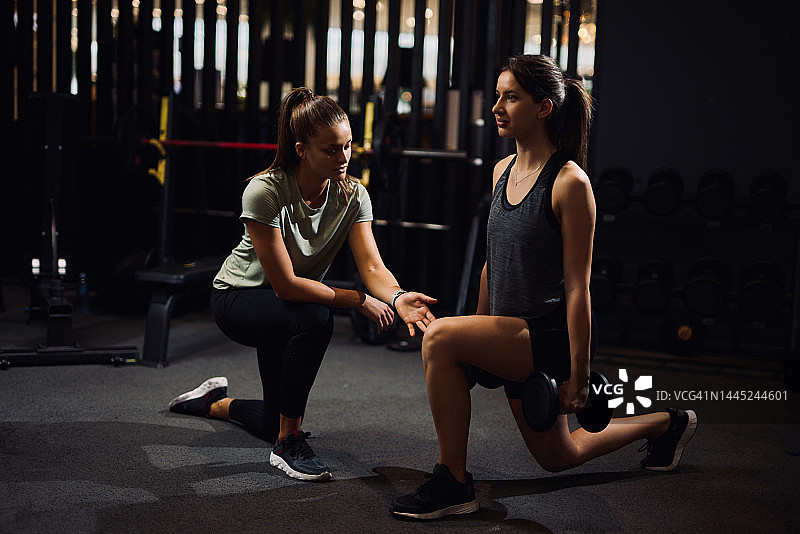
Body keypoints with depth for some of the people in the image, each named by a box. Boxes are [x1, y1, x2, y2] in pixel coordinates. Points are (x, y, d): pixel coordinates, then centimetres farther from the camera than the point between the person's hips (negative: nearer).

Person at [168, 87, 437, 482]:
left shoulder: (353, 195, -16)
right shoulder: (265, 192, -30)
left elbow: (372, 266, -26)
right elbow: (285, 285, -32)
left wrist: (397, 297, -48)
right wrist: (360, 300, -33)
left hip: (284, 311, 6)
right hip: (237, 299, -6)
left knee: (277, 425, 10)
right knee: (315, 320, -38)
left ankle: (216, 402, 45)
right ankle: (288, 446, -21)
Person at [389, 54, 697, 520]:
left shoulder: (569, 182, -18)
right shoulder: (503, 171, 5)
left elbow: (578, 285, -20)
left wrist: (578, 374, -19)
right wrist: (480, 334, 17)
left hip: (552, 333, -9)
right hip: (514, 336, 9)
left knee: (440, 338, -28)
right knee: (558, 456, 23)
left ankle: (454, 484, -16)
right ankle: (665, 424, 44)